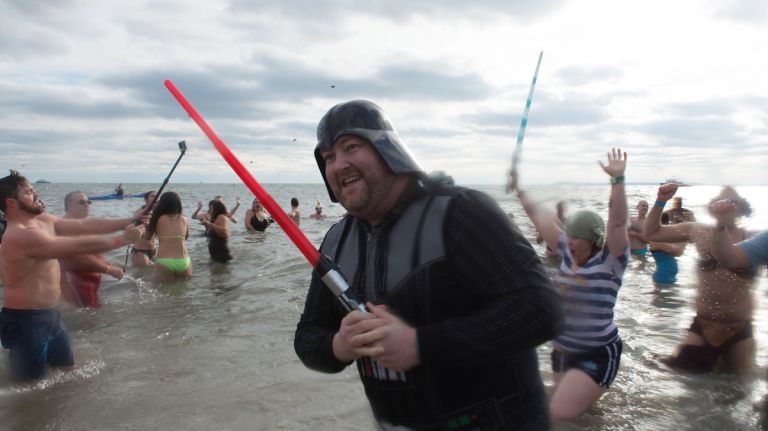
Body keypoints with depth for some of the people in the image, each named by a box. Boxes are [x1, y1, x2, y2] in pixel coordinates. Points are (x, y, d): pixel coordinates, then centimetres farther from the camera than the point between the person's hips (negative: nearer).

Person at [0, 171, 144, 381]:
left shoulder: (43, 220, 5)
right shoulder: (21, 235, -25)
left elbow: (86, 225, 3)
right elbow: (81, 246, -28)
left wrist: (129, 221, -5)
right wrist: (123, 239, -20)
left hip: (49, 315, 10)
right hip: (25, 321, -10)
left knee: (69, 370, 23)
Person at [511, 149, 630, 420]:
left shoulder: (609, 261, -12)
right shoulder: (568, 253, 3)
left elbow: (617, 222, -26)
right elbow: (539, 218, 6)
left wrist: (617, 179, -32)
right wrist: (519, 189, 9)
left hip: (597, 354, -7)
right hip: (562, 351, 7)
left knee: (560, 415, -11)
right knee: (561, 407, 16)